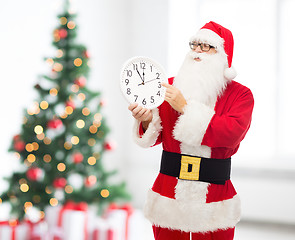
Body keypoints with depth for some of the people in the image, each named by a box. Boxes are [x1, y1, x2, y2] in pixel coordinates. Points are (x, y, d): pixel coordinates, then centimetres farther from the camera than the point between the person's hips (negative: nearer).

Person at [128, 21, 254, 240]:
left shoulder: (240, 95, 0)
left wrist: (185, 107, -19)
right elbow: (155, 136, 8)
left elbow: (232, 133, -19)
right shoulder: (171, 87, 7)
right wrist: (147, 119, -16)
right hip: (168, 195, 2)